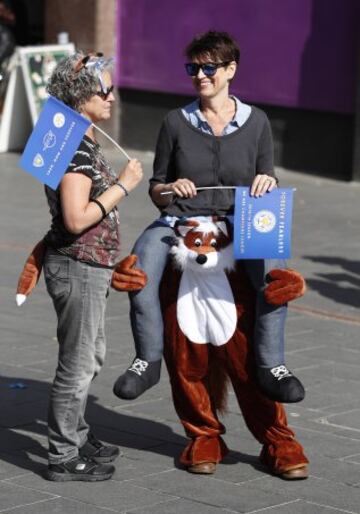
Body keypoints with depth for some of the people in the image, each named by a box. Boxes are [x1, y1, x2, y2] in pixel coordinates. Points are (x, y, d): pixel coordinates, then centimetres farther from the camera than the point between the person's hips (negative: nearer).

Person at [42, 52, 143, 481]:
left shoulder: (81, 140, 10)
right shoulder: (76, 148, -21)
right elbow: (76, 218, -28)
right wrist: (123, 185, -21)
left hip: (87, 267, 10)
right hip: (78, 268, -10)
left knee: (90, 357, 22)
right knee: (77, 364, 0)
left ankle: (75, 437, 36)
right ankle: (64, 457, 10)